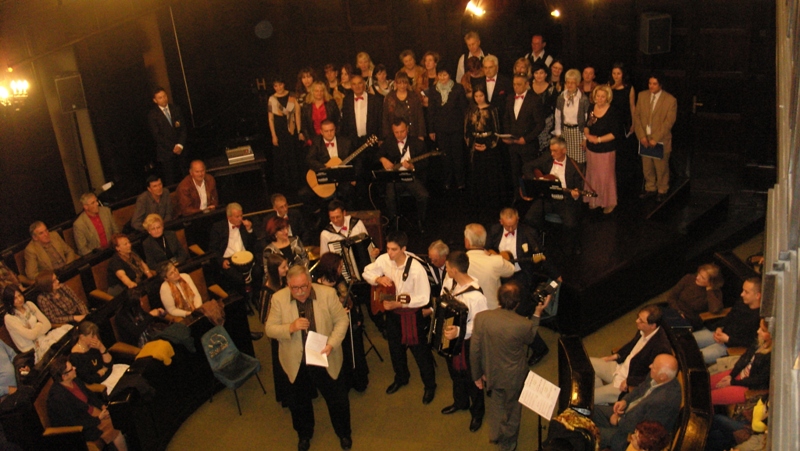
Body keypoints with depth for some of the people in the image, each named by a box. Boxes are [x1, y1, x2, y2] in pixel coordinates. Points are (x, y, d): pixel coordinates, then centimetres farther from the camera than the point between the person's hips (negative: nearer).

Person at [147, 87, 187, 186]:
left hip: (180, 149, 3)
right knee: (171, 181, -3)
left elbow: (183, 128, 7)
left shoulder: (176, 109, 10)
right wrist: (173, 147, -10)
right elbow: (156, 135, -5)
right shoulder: (152, 115, -2)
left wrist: (180, 145, -7)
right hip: (166, 152, -3)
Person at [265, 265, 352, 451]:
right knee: (298, 402, 21)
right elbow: (270, 329, -10)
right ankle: (304, 434, 48)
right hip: (296, 363, 1)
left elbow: (341, 320, -8)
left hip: (326, 359, 0)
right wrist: (290, 328, -29)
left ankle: (344, 433, 43)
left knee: (338, 400, 16)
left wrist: (332, 344, -21)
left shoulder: (328, 293, -16)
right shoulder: (278, 298, -14)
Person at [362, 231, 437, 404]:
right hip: (392, 312, 5)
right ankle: (401, 378, 47)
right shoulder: (384, 260, -12)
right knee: (395, 348, 22)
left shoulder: (416, 268, -29)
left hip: (412, 314, -5)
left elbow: (423, 298, -25)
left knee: (420, 351, 7)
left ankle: (430, 386, 29)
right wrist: (378, 279, -18)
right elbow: (367, 272, 4)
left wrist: (398, 304, -31)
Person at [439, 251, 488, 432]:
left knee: (471, 378, 15)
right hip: (449, 338, 7)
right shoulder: (449, 280, -11)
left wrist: (459, 331, -37)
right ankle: (460, 402, 52)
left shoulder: (475, 296, -35)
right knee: (454, 371, 28)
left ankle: (477, 412, 39)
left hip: (467, 342, -7)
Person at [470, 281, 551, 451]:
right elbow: (531, 339, -5)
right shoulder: (524, 325, -31)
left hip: (491, 374, 2)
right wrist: (537, 313, -1)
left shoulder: (481, 317, -25)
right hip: (513, 377, -2)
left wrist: (477, 375, 1)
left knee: (496, 405, 31)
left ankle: (496, 435, 56)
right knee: (512, 409, 26)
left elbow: (474, 351, -15)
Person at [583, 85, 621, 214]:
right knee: (592, 174, 15)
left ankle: (609, 202, 21)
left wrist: (599, 139, -19)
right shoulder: (591, 108, 0)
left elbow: (615, 133, -16)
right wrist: (587, 135, -11)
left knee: (606, 176, 4)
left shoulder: (613, 112, -15)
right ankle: (594, 200, 32)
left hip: (606, 150, -5)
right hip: (591, 148, 5)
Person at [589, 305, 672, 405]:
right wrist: (616, 355, 7)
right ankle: (601, 393, 17)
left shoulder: (661, 347, -31)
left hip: (630, 386, -9)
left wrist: (629, 381, -21)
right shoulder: (642, 330, -6)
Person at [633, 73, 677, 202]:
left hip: (661, 140, -4)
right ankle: (650, 189, 33)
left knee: (661, 168, 8)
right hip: (644, 139, 4)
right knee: (647, 167, 14)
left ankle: (662, 191, 27)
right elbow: (636, 116, 0)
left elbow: (669, 122, -13)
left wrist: (655, 139, -18)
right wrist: (641, 136, -10)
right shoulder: (642, 96, 1)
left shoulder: (670, 100, -11)